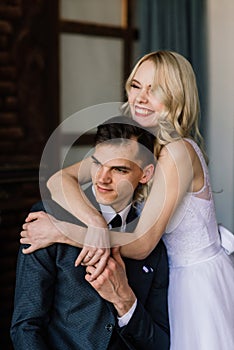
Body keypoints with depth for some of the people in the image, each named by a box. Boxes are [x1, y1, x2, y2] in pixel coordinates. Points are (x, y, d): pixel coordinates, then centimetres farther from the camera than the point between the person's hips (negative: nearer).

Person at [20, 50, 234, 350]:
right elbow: (58, 180, -9)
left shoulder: (178, 151, -23)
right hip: (180, 279, 7)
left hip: (204, 282, -7)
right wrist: (94, 223, -28)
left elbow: (140, 245, -23)